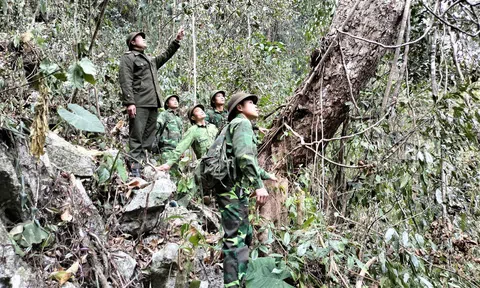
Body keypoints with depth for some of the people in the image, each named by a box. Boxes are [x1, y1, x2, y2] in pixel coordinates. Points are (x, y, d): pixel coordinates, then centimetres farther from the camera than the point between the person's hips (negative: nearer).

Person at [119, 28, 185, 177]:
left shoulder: (150, 60, 27)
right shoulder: (128, 57, 2)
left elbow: (165, 55, 41)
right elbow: (125, 82, -9)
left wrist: (177, 41, 32)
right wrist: (129, 102, -19)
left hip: (153, 104, 8)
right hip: (139, 104, -8)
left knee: (149, 137, 6)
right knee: (136, 136, -9)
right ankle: (135, 167, -10)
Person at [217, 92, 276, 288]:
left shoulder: (238, 125, 27)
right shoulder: (242, 123, -5)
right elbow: (244, 156, -22)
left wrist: (266, 175, 47)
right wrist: (258, 184, -25)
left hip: (235, 190, 10)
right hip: (233, 189, -10)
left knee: (244, 236, 16)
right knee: (236, 239, -11)